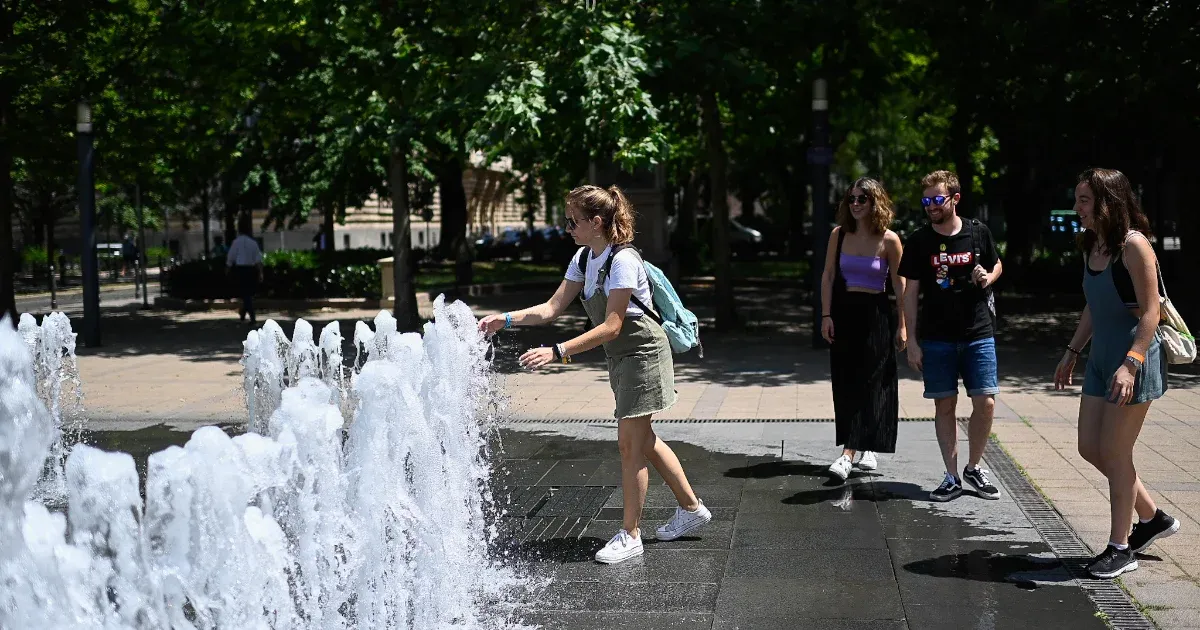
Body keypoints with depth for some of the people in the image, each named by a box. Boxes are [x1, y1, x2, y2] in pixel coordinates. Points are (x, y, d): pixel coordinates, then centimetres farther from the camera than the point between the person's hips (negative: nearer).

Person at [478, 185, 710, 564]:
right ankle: (691, 508, 32)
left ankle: (630, 536, 5)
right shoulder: (584, 258, 4)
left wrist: (557, 352, -32)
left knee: (630, 444, -5)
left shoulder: (623, 261, -23)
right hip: (622, 358, 10)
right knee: (642, 440, 17)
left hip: (642, 355, -10)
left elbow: (610, 327, -27)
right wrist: (507, 319, -8)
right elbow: (553, 308, 5)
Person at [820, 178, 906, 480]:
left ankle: (848, 455, -12)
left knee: (868, 384, -6)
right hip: (844, 313, 4)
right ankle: (866, 450, 17)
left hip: (876, 315, -4)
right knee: (846, 385, 5)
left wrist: (901, 324, -4)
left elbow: (899, 284, -2)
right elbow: (828, 276, 7)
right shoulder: (839, 235, 4)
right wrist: (826, 315, -1)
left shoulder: (888, 240, -6)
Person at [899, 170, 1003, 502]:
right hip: (936, 337, 0)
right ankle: (952, 477, 12)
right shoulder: (919, 242, -1)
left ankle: (973, 467, 18)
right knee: (944, 405, 3)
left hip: (978, 334, 0)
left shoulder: (978, 233, 0)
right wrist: (912, 340, -3)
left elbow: (997, 265, 17)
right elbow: (910, 292, 2)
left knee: (985, 403, -3)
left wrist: (987, 278, -7)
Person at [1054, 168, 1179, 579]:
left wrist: (1130, 364, -27)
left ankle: (1121, 548, 11)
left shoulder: (1133, 246, -17)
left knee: (1115, 452, -2)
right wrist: (1072, 352, 19)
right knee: (1089, 448, 10)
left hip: (1136, 360, -9)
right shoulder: (1091, 247, 8)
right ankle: (1152, 517, 27)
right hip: (1101, 359, 9)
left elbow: (1150, 312, -19)